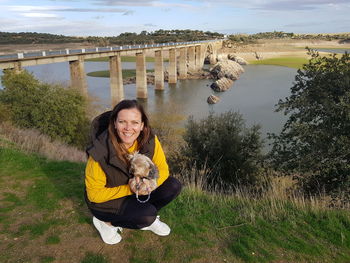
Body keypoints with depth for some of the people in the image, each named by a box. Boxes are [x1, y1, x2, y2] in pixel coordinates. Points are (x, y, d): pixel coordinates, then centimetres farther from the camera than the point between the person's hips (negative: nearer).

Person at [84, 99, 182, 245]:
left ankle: (146, 219, 8)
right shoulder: (100, 152, -31)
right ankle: (106, 221, -1)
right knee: (147, 214, -28)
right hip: (105, 200, -4)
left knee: (173, 186, -13)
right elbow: (94, 194, -21)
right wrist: (130, 189, -27)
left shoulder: (149, 140, -20)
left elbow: (162, 169, -9)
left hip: (136, 192, 5)